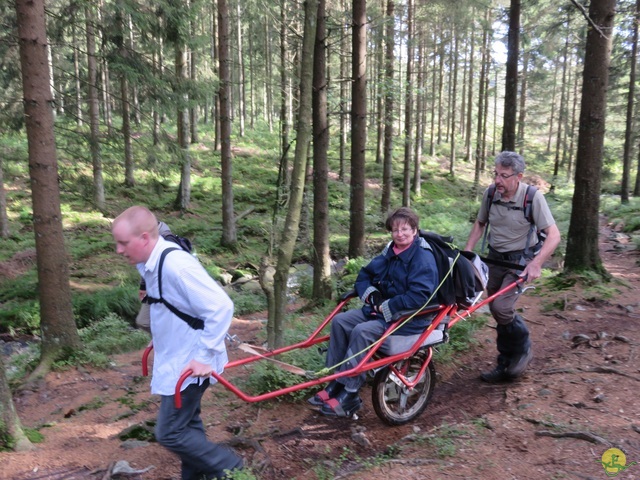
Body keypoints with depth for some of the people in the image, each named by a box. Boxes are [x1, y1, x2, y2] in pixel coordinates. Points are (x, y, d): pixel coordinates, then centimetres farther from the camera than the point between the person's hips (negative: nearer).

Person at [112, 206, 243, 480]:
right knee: (186, 424, 20)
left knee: (169, 432, -2)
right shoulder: (150, 264, 0)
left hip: (190, 363, -9)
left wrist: (204, 356, -26)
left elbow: (221, 307, -30)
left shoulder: (176, 265, -29)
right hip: (174, 358, 9)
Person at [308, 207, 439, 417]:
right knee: (340, 320, -6)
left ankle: (349, 396, -19)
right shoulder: (391, 252, 8)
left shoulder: (423, 258, -17)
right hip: (382, 309, 9)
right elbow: (365, 274, 18)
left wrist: (386, 307, -20)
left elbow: (419, 296, -27)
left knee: (362, 331, -28)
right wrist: (371, 294, -3)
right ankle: (335, 384, -2)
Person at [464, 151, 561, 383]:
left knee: (501, 306, -20)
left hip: (521, 260, -5)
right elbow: (480, 224, 11)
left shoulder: (533, 197, -19)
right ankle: (506, 366, 26)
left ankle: (523, 349, 8)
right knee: (498, 312, 10)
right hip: (495, 258, 5)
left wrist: (536, 264, -33)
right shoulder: (490, 193, -5)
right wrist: (467, 251, 1)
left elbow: (554, 235, -21)